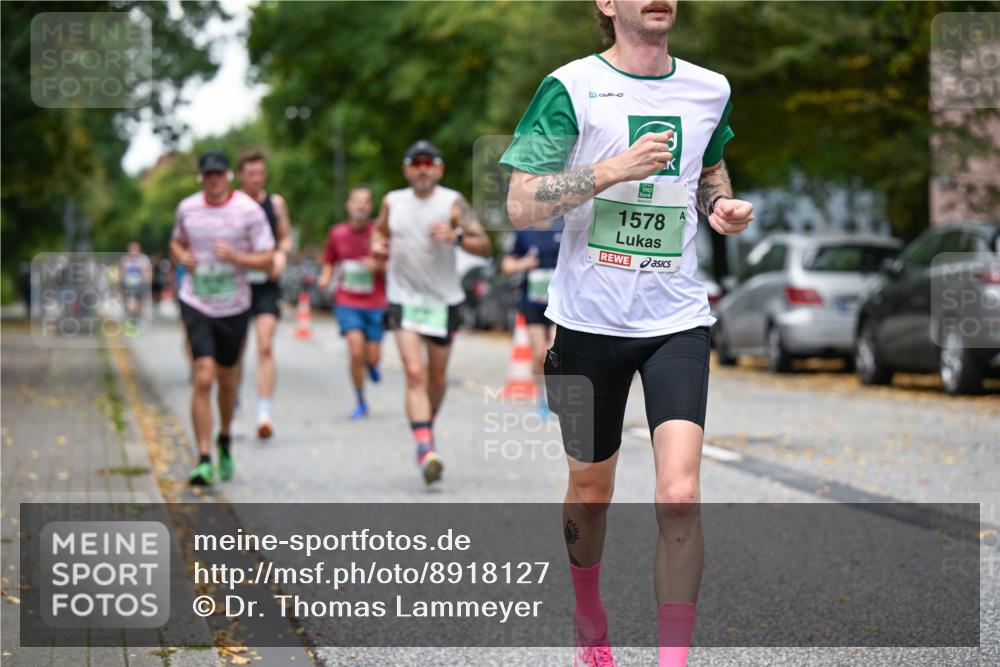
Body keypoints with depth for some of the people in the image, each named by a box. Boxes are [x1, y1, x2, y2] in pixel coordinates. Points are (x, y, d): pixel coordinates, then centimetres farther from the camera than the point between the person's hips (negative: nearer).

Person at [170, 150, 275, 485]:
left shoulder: (249, 210, -8)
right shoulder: (187, 208, 0)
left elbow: (267, 260, -7)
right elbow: (176, 242, 20)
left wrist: (235, 256, -24)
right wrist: (181, 256, -4)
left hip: (234, 307, 0)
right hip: (196, 305, 0)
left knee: (226, 379, 13)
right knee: (203, 379, -14)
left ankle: (224, 440, 41)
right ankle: (204, 460, -11)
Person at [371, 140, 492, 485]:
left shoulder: (453, 203, -5)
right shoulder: (392, 201, 4)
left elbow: (484, 245, -8)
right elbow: (380, 228, 24)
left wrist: (456, 237, -26)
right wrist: (377, 244, 1)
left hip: (443, 300, 0)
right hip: (404, 298, 0)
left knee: (437, 377, 12)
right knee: (415, 373, -16)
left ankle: (427, 426, 40)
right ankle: (426, 449, -23)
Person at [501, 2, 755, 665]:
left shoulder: (710, 90, 5)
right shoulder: (571, 87, -6)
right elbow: (521, 205, -11)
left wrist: (723, 204, 4)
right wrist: (615, 168, -22)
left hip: (678, 320, 2)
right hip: (590, 321, -1)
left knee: (679, 496, -15)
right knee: (590, 492, 13)